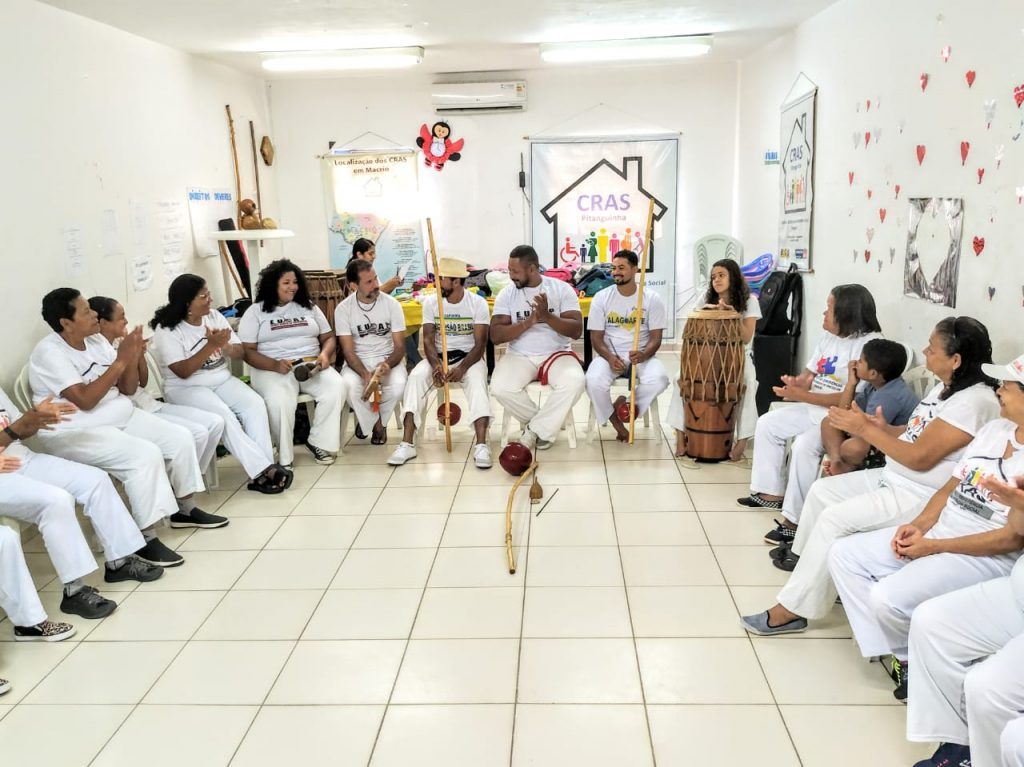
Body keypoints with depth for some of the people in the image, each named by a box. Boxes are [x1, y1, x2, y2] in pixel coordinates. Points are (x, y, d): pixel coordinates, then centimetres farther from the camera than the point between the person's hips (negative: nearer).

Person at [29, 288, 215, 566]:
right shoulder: (49, 353, -15)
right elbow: (85, 400, -24)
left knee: (180, 438, -4)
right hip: (75, 433, -8)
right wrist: (120, 361, -23)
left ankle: (185, 509, 14)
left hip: (121, 417, 8)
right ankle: (145, 538, -20)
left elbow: (128, 388, 7)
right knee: (145, 455, -29)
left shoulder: (97, 341, 7)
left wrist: (133, 358, -12)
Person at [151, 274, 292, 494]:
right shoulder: (167, 330, -10)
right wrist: (211, 345, -23)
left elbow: (239, 352, 4)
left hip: (221, 380, 5)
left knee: (255, 404, -22)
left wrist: (224, 345, -19)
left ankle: (262, 472, -27)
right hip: (185, 388, -5)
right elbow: (183, 372, -18)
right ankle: (263, 469, -29)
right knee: (223, 415, -32)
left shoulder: (215, 316, 5)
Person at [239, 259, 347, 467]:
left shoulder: (309, 307, 17)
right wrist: (275, 365, -20)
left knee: (336, 388, -27)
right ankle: (283, 456, -18)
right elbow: (247, 351, -2)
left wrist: (325, 354, -8)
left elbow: (328, 337, 17)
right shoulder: (255, 312, 5)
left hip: (312, 366, 4)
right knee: (279, 401, -37)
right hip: (272, 369, -3)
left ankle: (319, 442, -10)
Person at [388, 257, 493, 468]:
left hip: (469, 357, -2)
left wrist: (462, 368, -30)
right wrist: (436, 365, -27)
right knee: (416, 375, -29)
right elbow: (428, 340, -5)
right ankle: (407, 444, -32)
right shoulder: (431, 302, 0)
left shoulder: (478, 303, -7)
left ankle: (481, 445, -44)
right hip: (439, 357, 2)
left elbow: (480, 344, -12)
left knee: (477, 379, -36)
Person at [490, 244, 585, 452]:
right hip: (519, 356, 1)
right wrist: (528, 322, -21)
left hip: (556, 354, -1)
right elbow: (495, 336, -8)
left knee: (574, 381, -33)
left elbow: (576, 330, -9)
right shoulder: (506, 294, 1)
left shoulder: (562, 289, -2)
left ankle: (534, 430, -12)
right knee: (500, 387, -29)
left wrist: (547, 316, -24)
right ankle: (546, 424, -3)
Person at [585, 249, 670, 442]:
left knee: (659, 380, -33)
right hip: (609, 355, 0)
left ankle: (624, 406, -4)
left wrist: (643, 355, -26)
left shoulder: (652, 299, -1)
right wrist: (610, 357, -21)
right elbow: (596, 337, -1)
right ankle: (616, 423, -5)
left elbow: (655, 338, -3)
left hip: (641, 355, 0)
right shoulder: (601, 297, 0)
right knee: (594, 381, -32)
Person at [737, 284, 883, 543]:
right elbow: (810, 373, 15)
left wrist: (802, 395, -26)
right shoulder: (829, 336, 8)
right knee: (767, 424, 8)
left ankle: (795, 520, -22)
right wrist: (797, 382, -11)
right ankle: (771, 492, 16)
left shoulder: (869, 344, -21)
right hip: (814, 408, 10)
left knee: (804, 445, -31)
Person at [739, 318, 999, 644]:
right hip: (893, 478, 10)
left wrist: (866, 429, -19)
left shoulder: (974, 401, -22)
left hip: (923, 497, -10)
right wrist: (881, 428, -6)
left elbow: (920, 457, -25)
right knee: (821, 491, 8)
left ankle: (793, 608, -12)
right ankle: (802, 556, 26)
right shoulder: (944, 387, 10)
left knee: (835, 518, -20)